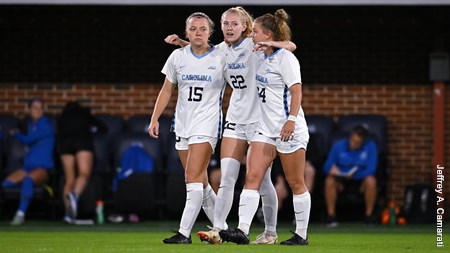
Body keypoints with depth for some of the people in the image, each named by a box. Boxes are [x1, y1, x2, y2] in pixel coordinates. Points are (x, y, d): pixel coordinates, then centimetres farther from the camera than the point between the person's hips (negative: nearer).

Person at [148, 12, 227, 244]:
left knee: (193, 178, -16)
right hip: (182, 124, 5)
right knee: (199, 181, 7)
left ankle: (184, 232, -17)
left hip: (207, 124, -5)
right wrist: (155, 118, 8)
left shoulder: (221, 58, -5)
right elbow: (167, 90, 13)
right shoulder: (178, 56, 7)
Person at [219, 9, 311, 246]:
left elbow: (296, 90, -17)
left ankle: (301, 234, 12)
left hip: (288, 128, -8)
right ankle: (242, 231, -15)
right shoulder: (261, 57, 11)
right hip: (265, 128, 8)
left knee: (296, 183, 2)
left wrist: (292, 119, -27)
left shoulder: (285, 57, -12)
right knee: (252, 177, -7)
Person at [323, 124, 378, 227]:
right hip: (342, 177, 1)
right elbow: (327, 166, -3)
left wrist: (355, 175, -28)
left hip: (361, 177, -1)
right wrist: (332, 169, -28)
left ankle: (369, 216, -22)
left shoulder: (370, 146, -5)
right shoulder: (338, 146, -2)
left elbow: (371, 168, -15)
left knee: (371, 180, -35)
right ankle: (331, 216, -24)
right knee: (329, 180, -32)